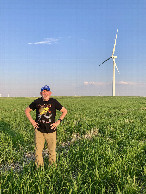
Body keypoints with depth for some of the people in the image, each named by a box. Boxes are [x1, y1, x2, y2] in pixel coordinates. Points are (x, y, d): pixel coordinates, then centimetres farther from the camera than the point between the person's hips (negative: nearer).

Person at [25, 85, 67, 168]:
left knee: (52, 150, 7)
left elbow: (65, 111, 5)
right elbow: (27, 110, 14)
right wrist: (32, 121, 4)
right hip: (39, 130, 1)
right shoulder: (37, 102, 1)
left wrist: (58, 121, -2)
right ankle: (39, 166, 26)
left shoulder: (54, 102, -3)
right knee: (38, 149, 8)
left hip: (50, 131, -1)